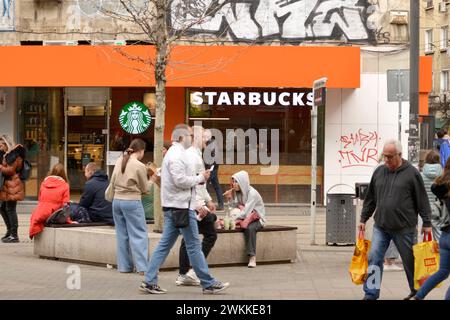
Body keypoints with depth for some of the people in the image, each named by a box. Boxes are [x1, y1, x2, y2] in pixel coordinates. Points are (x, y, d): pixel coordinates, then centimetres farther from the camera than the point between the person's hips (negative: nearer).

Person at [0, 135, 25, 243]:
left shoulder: (15, 155, -12)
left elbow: (10, 170, -18)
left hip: (12, 187, -10)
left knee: (10, 209, -8)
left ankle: (14, 235, -4)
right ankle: (9, 231, 26)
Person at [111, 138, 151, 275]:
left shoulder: (119, 161, 3)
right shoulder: (139, 166, -14)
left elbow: (113, 181, 11)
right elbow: (145, 189, -3)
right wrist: (151, 180, 15)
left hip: (117, 200, 6)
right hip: (132, 202, -6)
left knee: (122, 234, 12)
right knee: (139, 234, 0)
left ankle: (124, 266, 15)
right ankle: (142, 267, -5)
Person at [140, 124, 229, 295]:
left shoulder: (174, 153, 20)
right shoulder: (177, 155, -14)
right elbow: (180, 180, -22)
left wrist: (199, 179, 10)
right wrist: (200, 178, -10)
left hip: (173, 207, 10)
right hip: (181, 206, -10)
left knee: (165, 245, 8)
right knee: (194, 245, -4)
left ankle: (150, 282, 6)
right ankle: (208, 284, 2)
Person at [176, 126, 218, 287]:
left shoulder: (195, 155, 19)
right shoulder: (192, 156, -14)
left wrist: (208, 200, 25)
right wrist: (199, 205, -25)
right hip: (193, 203, -10)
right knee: (210, 234, -5)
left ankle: (183, 275, 12)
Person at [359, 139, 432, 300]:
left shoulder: (411, 173, -5)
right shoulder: (379, 172, 8)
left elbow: (422, 200, -2)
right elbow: (370, 198, 16)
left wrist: (427, 223, -2)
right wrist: (363, 219, 16)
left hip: (404, 228, -3)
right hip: (380, 227, 3)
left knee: (410, 261, 9)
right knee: (374, 259, -4)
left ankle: (416, 291, 27)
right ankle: (371, 294, 1)